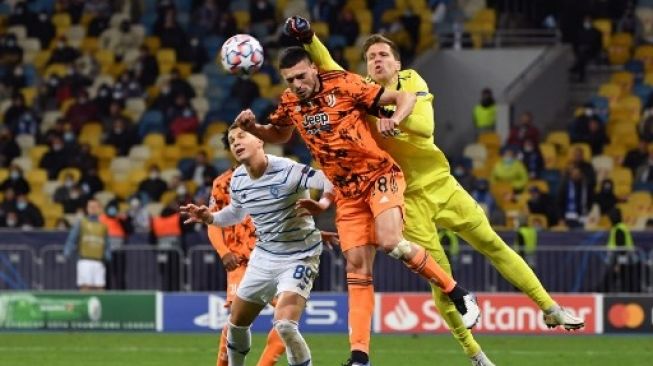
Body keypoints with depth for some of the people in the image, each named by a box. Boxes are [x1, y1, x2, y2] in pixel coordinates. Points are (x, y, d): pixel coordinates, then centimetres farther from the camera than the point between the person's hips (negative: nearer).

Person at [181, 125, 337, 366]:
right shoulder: (237, 180, 2)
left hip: (299, 256, -7)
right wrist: (209, 218, 5)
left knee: (284, 324, -26)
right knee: (237, 323, 15)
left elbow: (331, 181, -27)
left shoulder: (287, 171, -22)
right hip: (264, 256, 7)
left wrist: (323, 204, -47)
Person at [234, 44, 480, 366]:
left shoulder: (343, 85, -14)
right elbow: (279, 134, 25)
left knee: (391, 243, -26)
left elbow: (406, 98, -11)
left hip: (379, 174, -5)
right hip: (347, 191, 5)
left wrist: (394, 120, -33)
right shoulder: (290, 103, 2)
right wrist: (252, 127, 5)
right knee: (357, 266, -2)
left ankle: (458, 294, -8)